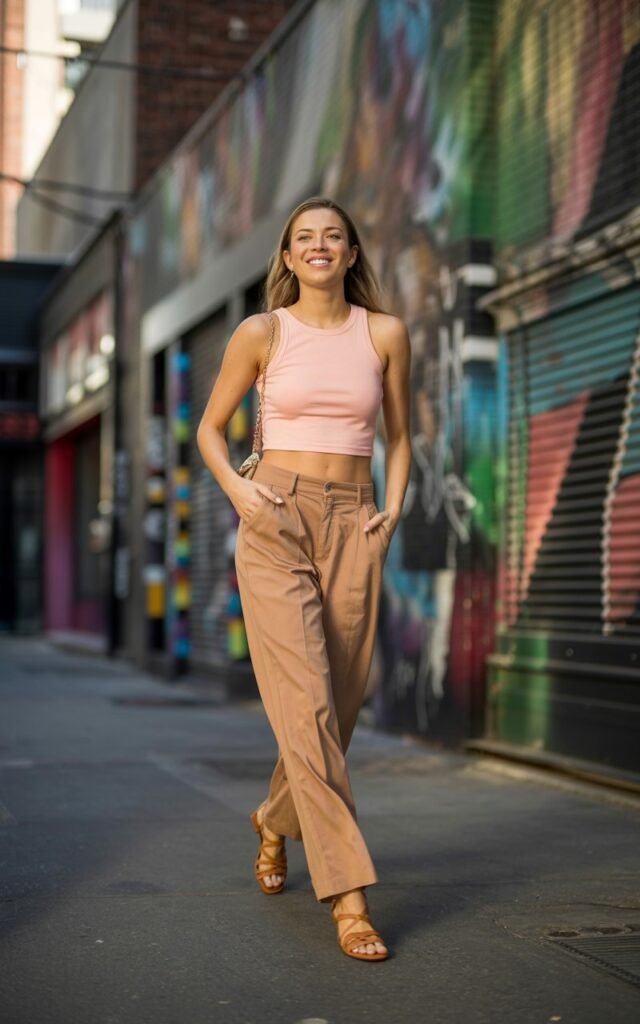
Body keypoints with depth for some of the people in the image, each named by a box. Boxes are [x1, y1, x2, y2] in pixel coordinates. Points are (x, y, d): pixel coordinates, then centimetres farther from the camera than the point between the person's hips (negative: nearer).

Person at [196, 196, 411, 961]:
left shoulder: (385, 333, 7)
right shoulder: (260, 333, 3)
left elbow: (398, 437, 17)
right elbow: (210, 428, 11)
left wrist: (394, 509, 0)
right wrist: (237, 490, -7)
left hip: (352, 527, 3)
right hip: (275, 525, -2)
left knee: (338, 703, 6)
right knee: (305, 703, -13)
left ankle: (276, 822, 36)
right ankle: (348, 893, -12)